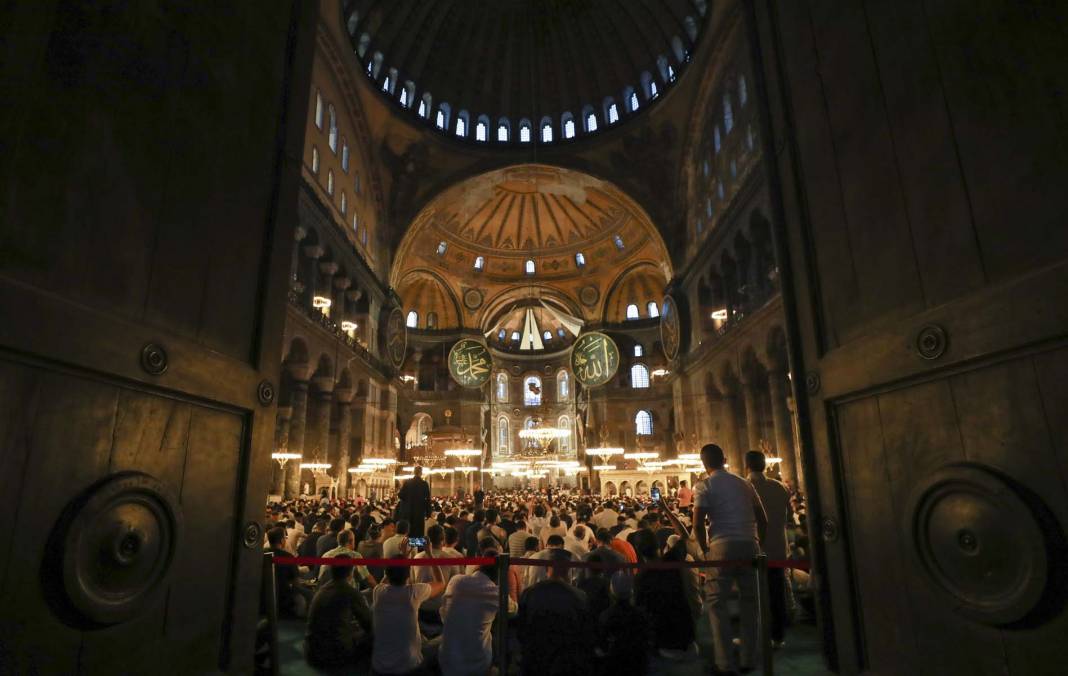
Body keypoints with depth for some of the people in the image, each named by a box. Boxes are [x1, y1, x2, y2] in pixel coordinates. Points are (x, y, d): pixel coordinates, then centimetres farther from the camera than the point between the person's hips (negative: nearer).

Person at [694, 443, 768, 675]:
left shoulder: (705, 485, -2)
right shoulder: (744, 483, 13)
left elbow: (698, 524, -9)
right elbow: (762, 519, 14)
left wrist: (705, 549, 4)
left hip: (723, 545, -5)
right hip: (749, 545, 5)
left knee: (717, 602, 4)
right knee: (749, 601, 14)